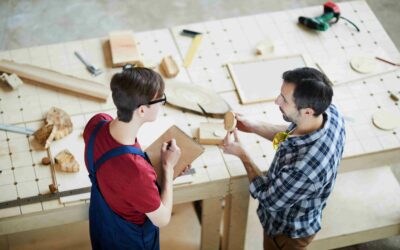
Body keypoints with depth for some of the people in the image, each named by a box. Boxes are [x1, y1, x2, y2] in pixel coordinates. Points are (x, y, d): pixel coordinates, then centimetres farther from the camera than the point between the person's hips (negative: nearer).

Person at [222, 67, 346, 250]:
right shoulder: (330, 112, -25)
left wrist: (242, 154, -18)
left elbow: (269, 199, -26)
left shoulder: (304, 167, -48)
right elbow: (292, 133, -1)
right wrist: (254, 127, -9)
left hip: (289, 231, -7)